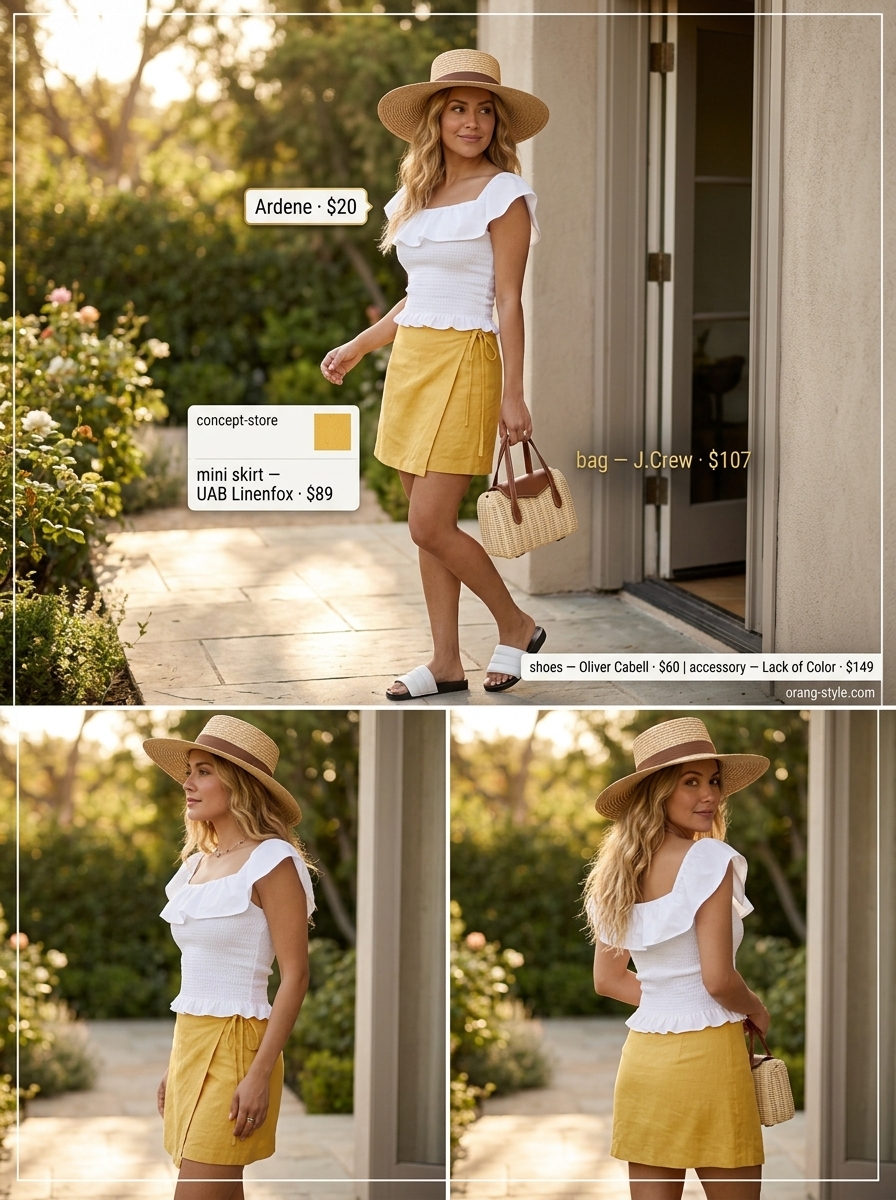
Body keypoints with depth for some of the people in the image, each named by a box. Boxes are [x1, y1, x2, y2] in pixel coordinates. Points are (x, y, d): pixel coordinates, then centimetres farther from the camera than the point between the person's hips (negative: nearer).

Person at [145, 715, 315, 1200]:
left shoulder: (271, 861, -10)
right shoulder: (197, 862, 13)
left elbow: (295, 975, -14)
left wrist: (260, 1074, -19)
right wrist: (175, 1065, 17)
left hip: (235, 1046, -8)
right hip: (189, 1042, 8)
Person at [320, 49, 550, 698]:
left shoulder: (502, 195, -8)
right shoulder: (419, 195, 13)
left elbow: (509, 301, -10)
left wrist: (513, 394, -14)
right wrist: (357, 348, 24)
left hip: (464, 363, -7)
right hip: (410, 359, 7)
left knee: (431, 526, -10)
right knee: (428, 527, 8)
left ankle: (517, 626, 9)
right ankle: (447, 663, 14)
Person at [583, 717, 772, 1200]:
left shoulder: (620, 872, 9)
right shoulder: (710, 859, -12)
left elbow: (607, 979, 15)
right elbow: (718, 979, -16)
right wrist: (757, 1012, 2)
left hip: (642, 1054, 7)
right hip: (706, 1052, -7)